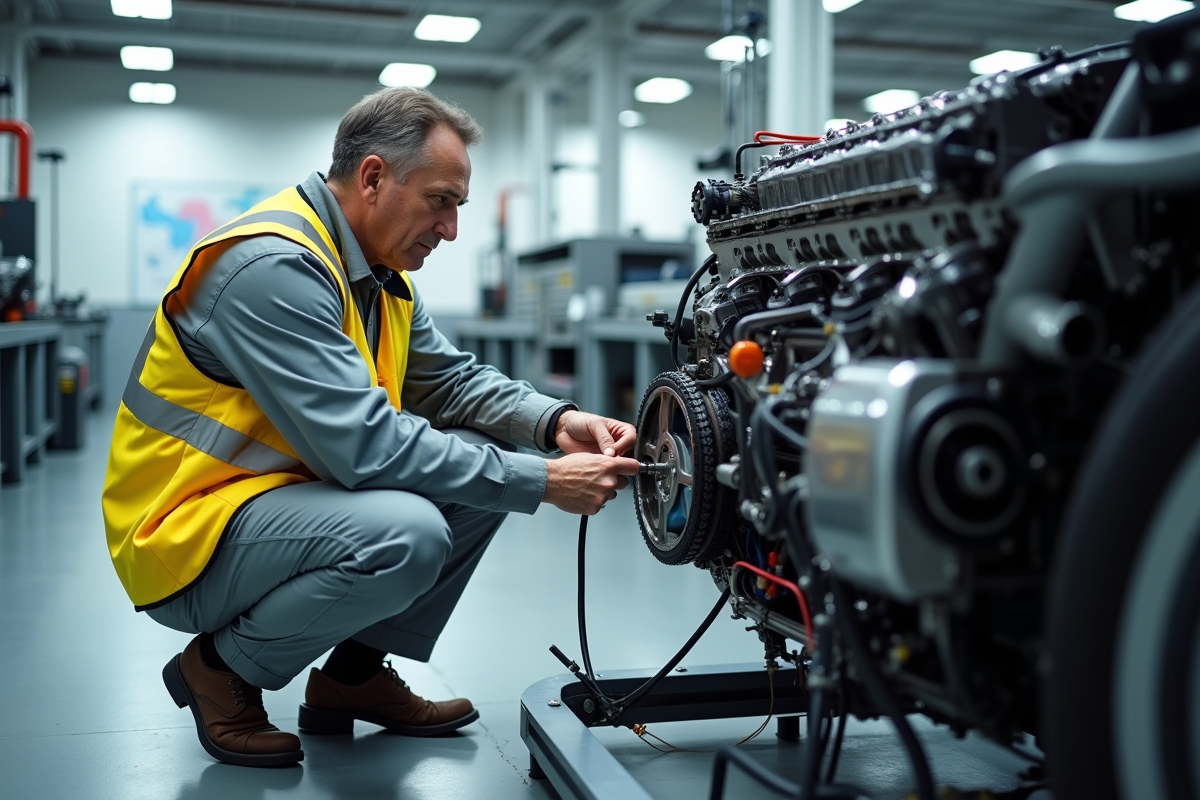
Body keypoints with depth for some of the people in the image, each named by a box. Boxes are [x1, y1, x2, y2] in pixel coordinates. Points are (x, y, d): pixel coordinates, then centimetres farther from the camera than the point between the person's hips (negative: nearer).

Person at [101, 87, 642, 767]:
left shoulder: (379, 271, 7)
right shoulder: (274, 265, -24)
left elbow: (451, 379, 9)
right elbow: (364, 445, -30)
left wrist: (556, 423, -10)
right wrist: (541, 483, -25)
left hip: (287, 494, 10)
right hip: (189, 533, -9)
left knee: (486, 458, 1)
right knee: (405, 533, -33)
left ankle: (356, 671, 9)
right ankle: (222, 667, -5)